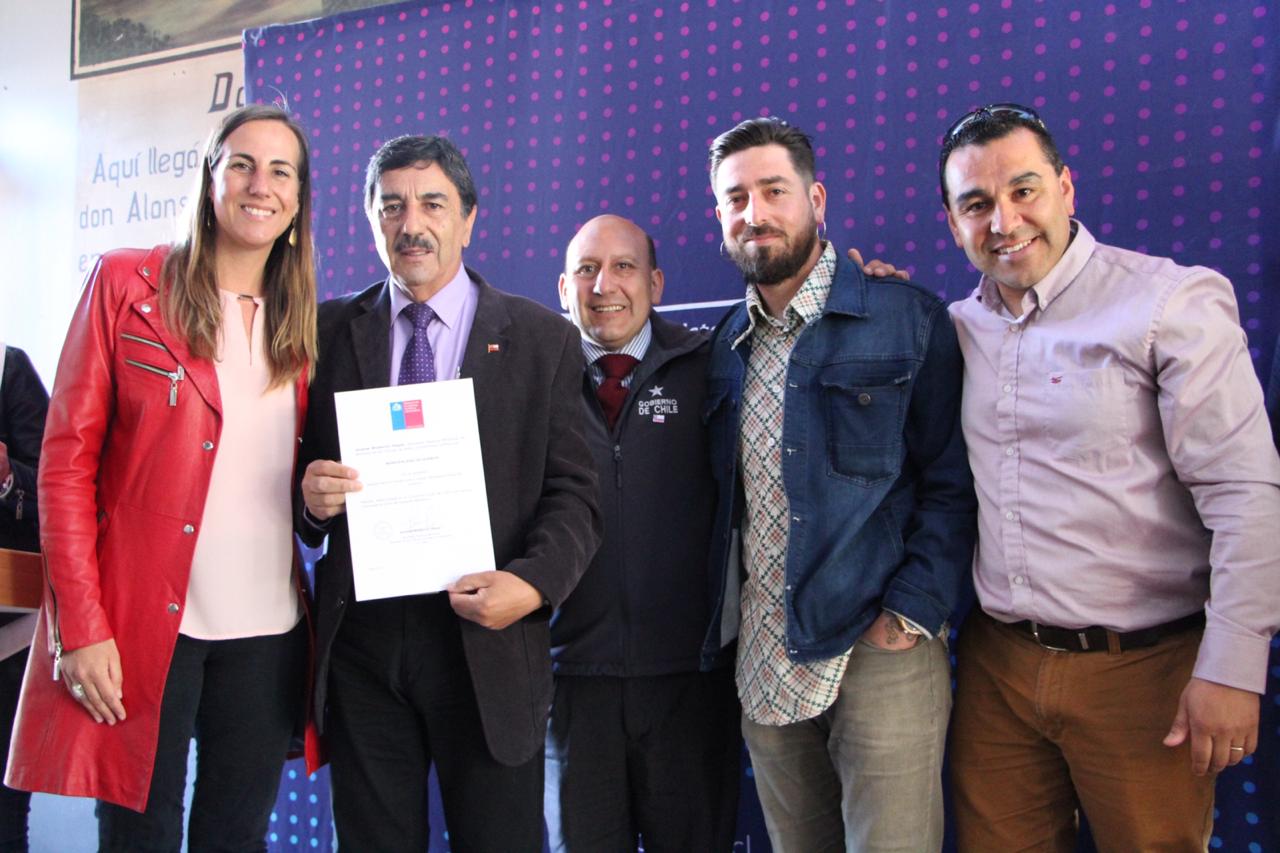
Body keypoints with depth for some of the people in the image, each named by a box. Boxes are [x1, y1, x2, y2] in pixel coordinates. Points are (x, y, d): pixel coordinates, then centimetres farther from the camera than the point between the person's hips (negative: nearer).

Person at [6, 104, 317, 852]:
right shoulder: (127, 284, -1)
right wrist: (81, 624, -11)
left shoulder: (303, 321, 11)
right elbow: (68, 460, -5)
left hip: (267, 634, 4)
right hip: (141, 624, -3)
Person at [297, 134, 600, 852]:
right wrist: (311, 496, -12)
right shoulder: (331, 330, 7)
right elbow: (302, 469, 11)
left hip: (487, 639, -1)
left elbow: (573, 492, -1)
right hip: (360, 637, 2)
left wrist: (532, 582, -17)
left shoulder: (543, 339, 3)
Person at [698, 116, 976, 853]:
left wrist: (914, 611, -14)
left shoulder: (909, 320, -3)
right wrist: (728, 628, 6)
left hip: (881, 654, -4)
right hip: (766, 664, 5)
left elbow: (953, 482, -6)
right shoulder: (727, 348, 12)